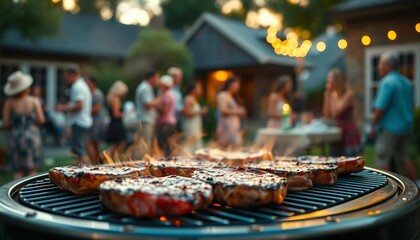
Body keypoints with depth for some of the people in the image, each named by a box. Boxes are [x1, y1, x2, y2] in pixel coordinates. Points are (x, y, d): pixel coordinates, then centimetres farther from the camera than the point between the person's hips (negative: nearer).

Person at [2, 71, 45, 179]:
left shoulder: (9, 103, -4)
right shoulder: (34, 101, -6)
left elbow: (6, 124, -4)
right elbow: (41, 120, -6)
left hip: (15, 137, 1)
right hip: (32, 137, -1)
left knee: (17, 172, 8)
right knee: (32, 171, 6)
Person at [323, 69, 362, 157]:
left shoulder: (348, 94, -13)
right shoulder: (333, 94, 7)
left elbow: (335, 112, -22)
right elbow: (327, 114, 3)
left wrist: (330, 96, -15)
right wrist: (327, 95, -2)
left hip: (349, 134, -7)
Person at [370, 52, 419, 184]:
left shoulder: (387, 82, -17)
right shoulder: (407, 82, 11)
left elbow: (380, 108, -20)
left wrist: (373, 126, -12)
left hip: (389, 128, -9)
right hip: (405, 127, 9)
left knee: (381, 160, 0)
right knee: (403, 157, 19)